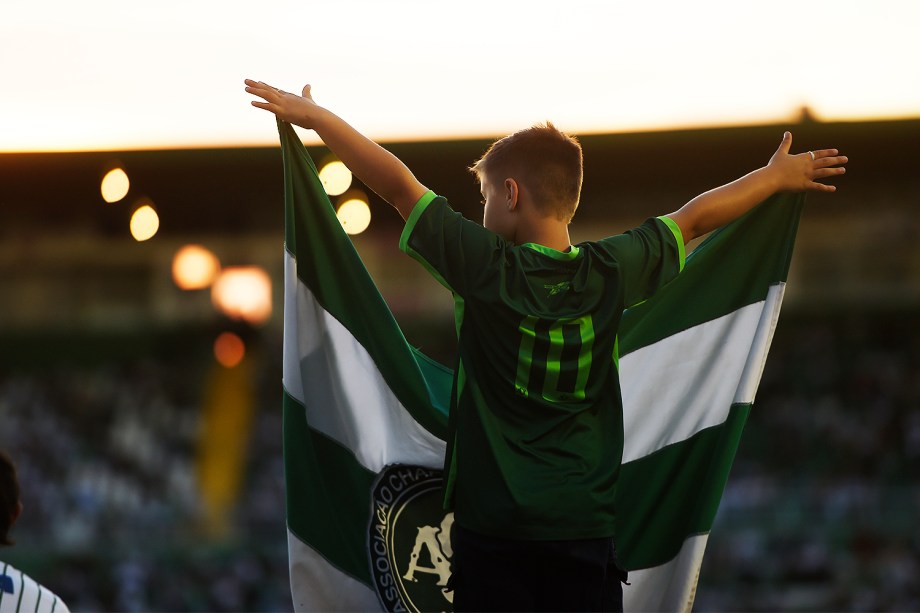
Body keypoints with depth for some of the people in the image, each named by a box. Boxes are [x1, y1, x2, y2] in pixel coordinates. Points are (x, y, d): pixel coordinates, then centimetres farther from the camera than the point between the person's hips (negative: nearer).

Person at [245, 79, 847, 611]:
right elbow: (695, 217, 17)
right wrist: (779, 175, 32)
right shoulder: (610, 274, 1)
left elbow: (397, 183, -2)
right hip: (588, 529, 3)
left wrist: (314, 114, 9)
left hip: (493, 533, -3)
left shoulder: (487, 269, -8)